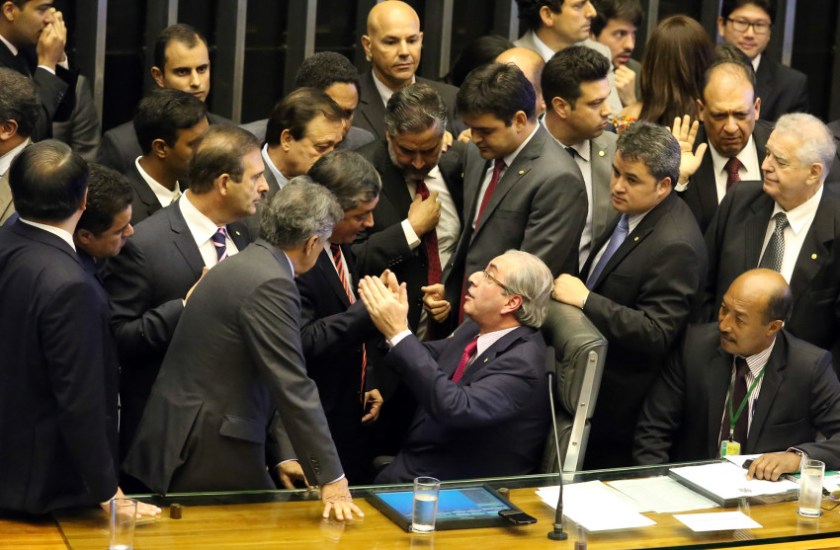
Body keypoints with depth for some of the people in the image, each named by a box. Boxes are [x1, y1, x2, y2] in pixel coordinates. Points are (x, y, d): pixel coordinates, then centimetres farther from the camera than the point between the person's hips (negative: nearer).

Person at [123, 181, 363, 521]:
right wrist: (330, 479, -18)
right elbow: (294, 389, -21)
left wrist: (282, 454, 13)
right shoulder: (270, 285, -19)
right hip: (212, 455, -10)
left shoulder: (246, 264, 13)